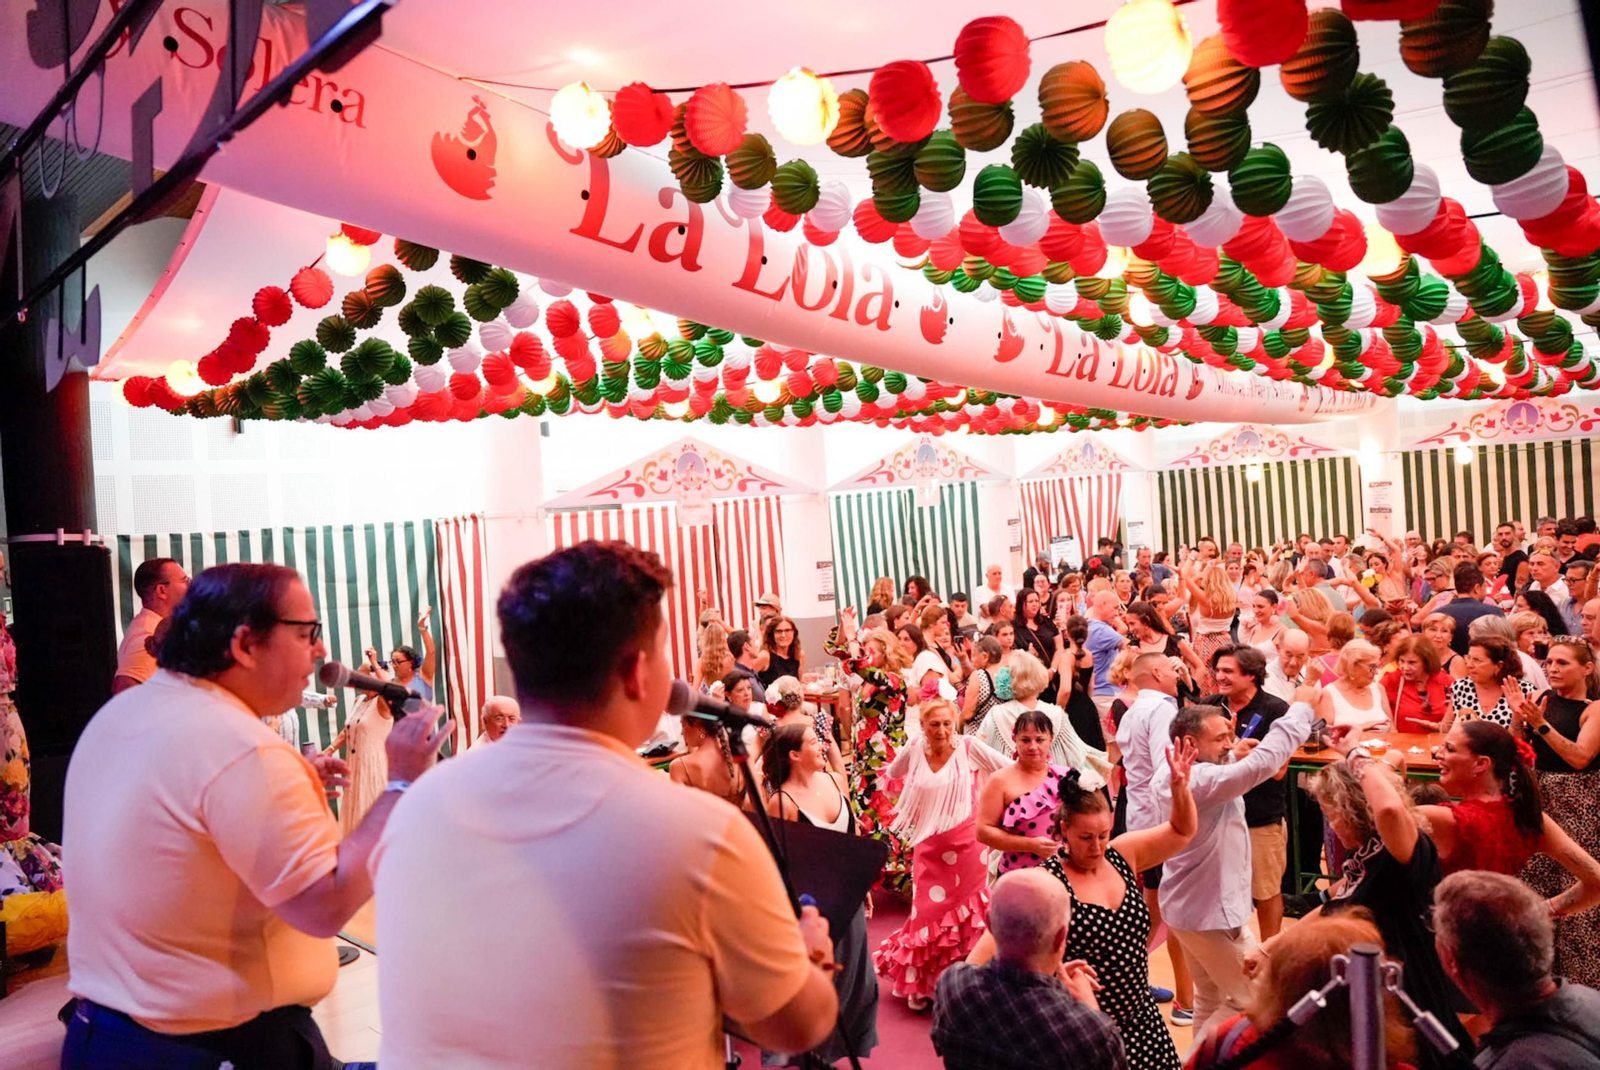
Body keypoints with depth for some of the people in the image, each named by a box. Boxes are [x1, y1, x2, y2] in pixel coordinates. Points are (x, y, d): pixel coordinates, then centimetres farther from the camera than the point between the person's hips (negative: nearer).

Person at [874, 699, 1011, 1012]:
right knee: (929, 913, 9)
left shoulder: (969, 746, -12)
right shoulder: (914, 751, -4)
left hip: (965, 845, -2)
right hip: (929, 847, 2)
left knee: (967, 914, 10)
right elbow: (892, 774, 16)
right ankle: (921, 983, 28)